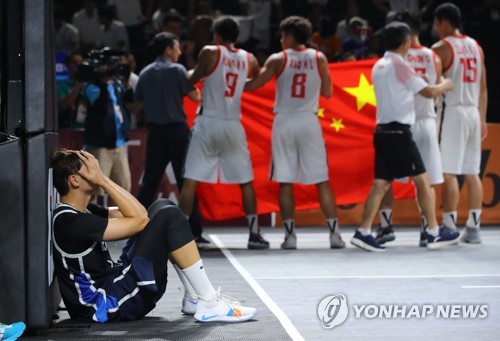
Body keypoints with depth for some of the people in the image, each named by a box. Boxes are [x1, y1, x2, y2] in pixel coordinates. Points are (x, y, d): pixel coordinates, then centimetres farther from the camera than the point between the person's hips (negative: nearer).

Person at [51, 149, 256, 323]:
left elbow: (138, 213, 11)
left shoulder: (81, 212, 12)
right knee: (169, 217, -17)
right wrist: (102, 179, -15)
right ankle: (210, 304, -11)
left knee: (162, 208, 13)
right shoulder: (70, 221, -21)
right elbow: (139, 220, -19)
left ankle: (193, 297, 11)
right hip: (113, 304, -11)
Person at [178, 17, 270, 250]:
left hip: (207, 123, -3)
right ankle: (254, 234, 10)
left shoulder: (209, 53, -5)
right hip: (233, 126, 3)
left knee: (190, 180, 0)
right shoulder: (249, 59, 6)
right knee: (246, 182, 12)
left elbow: (191, 81, 3)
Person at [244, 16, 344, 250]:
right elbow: (328, 92, 8)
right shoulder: (319, 58, 3)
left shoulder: (278, 59, -2)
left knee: (285, 182, 4)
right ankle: (334, 233, 0)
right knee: (322, 181, 5)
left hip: (284, 122, -1)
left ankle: (290, 235, 0)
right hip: (309, 122, 1)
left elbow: (253, 85, -3)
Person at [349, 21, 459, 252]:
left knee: (381, 183, 5)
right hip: (399, 132, -8)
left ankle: (363, 232, -4)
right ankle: (434, 233, 4)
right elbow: (428, 92, -11)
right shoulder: (400, 65, -11)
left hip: (382, 131, 8)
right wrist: (446, 85, 9)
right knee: (422, 180, 0)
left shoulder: (379, 66, 14)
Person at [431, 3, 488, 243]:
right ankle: (473, 228, 8)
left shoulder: (441, 48, -7)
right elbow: (483, 88, 15)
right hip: (473, 112, 7)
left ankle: (449, 227, -6)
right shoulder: (476, 47, 13)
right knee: (472, 173, 8)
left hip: (452, 112, -7)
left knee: (449, 173, -5)